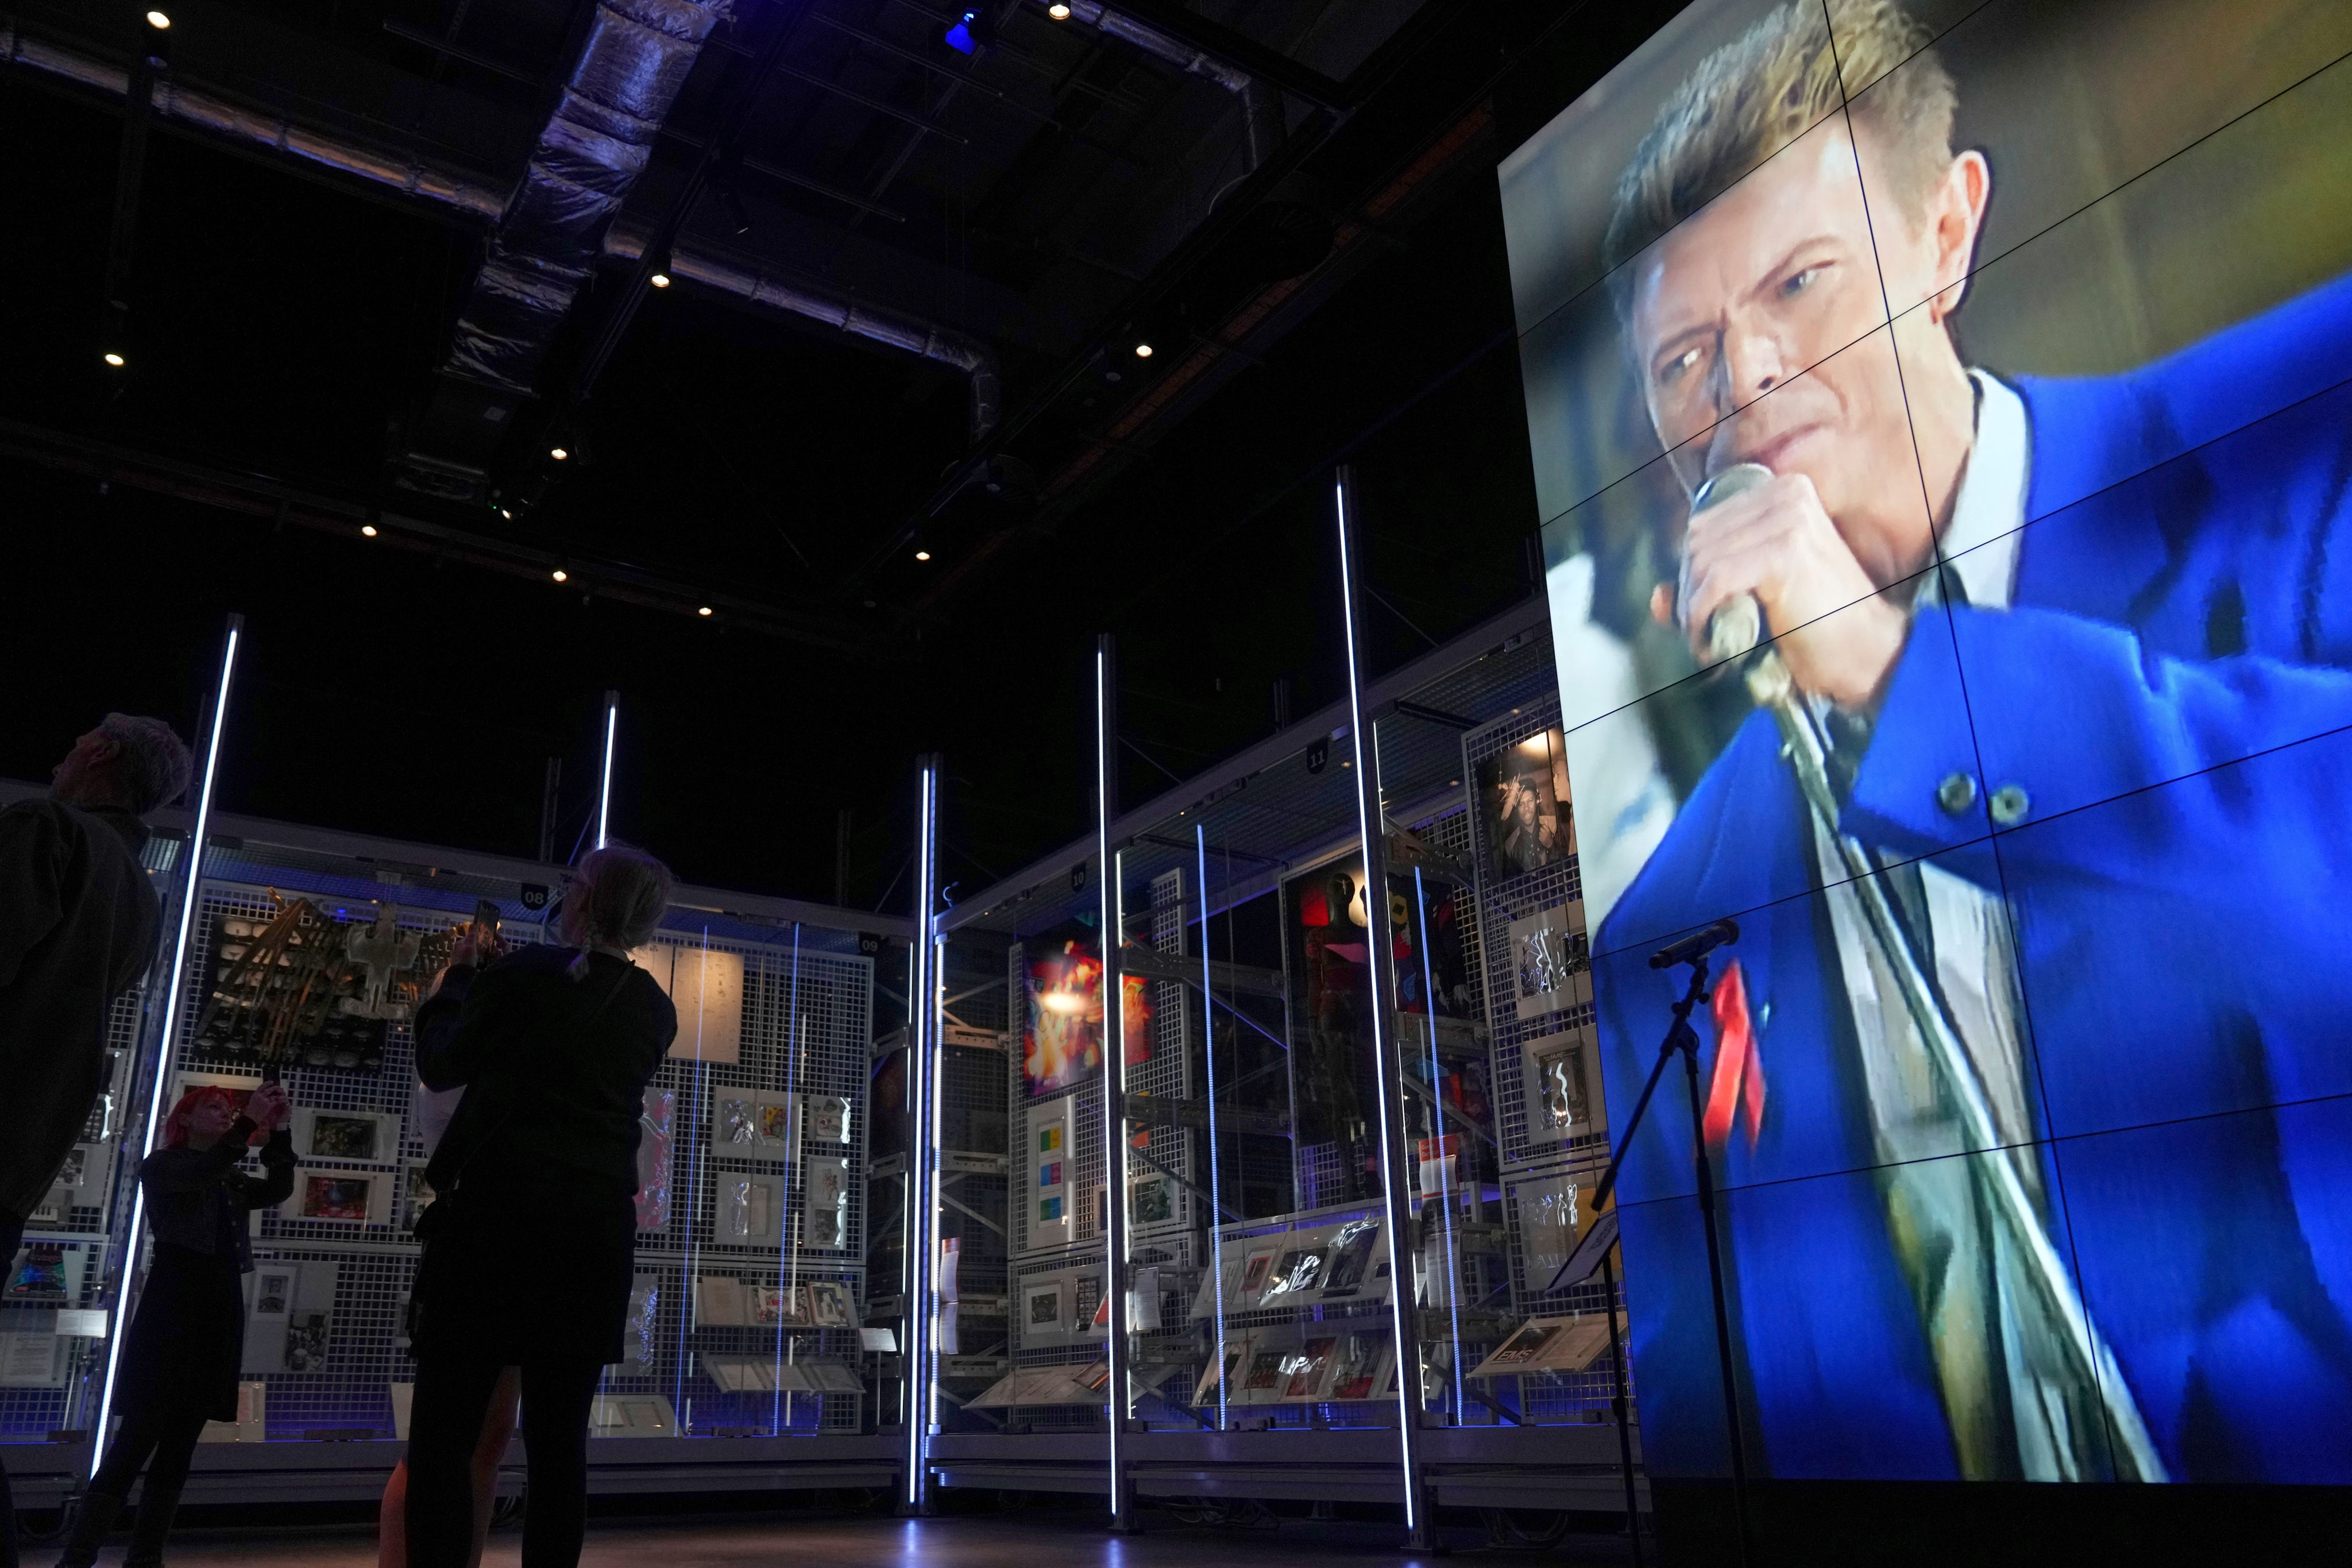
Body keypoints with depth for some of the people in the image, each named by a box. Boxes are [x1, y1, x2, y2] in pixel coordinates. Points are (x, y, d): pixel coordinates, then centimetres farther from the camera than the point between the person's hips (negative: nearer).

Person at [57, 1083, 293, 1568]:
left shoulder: (231, 1178, 19)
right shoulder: (162, 1164, 4)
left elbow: (278, 1189, 3)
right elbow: (200, 1175, -18)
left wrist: (276, 1129, -6)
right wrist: (250, 1122, -24)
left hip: (220, 1312, 6)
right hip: (172, 1306, -6)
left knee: (179, 1446, 5)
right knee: (138, 1439, -11)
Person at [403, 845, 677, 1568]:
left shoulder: (520, 975, -6)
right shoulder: (657, 1013, 7)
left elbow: (440, 1066, 7)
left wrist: (460, 978, 22)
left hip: (497, 1211, -4)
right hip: (597, 1230, 4)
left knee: (443, 1432, 1)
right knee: (559, 1438, 8)